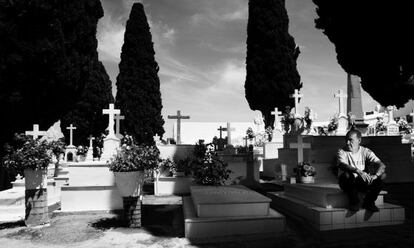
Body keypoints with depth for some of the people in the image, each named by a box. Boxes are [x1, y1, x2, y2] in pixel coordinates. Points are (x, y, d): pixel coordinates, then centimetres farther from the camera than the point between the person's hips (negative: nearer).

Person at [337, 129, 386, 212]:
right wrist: (358, 171, -45)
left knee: (382, 175, -19)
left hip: (363, 183, 3)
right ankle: (354, 201, -13)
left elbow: (382, 165, -12)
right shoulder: (342, 152, -7)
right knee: (347, 174, -35)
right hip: (348, 183, -2)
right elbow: (342, 165, -28)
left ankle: (369, 202, -4)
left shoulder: (366, 152, 0)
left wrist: (375, 176, -33)